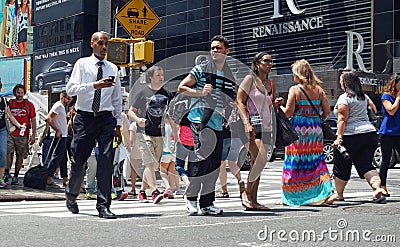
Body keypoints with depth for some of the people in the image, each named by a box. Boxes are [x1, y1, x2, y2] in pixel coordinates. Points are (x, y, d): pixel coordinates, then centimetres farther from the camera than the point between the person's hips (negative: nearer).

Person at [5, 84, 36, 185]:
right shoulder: (9, 103, 7)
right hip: (10, 134, 0)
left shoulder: (29, 104, 6)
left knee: (20, 156, 2)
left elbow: (33, 120, 7)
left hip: (23, 135, 0)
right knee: (9, 153, -11)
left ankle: (15, 177, 9)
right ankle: (7, 173, -2)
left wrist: (33, 135, 1)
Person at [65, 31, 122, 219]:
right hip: (85, 117, -2)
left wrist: (118, 125, 12)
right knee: (79, 160, 6)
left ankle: (103, 206, -5)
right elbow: (70, 89, -9)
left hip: (106, 119, 2)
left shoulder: (112, 69, 12)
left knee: (106, 161, -8)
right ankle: (71, 195, 32)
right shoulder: (82, 64, 4)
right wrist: (94, 85, -21)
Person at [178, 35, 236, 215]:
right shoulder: (201, 69, 1)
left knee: (215, 164, 5)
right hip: (200, 120, -5)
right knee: (202, 158, -14)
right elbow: (181, 88, -1)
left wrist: (233, 105, 4)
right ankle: (191, 198, 0)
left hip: (218, 124, 6)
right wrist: (201, 92, -14)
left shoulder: (230, 75, 17)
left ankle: (207, 203, 13)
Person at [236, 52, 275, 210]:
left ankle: (253, 201, 9)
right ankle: (246, 193, -6)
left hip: (266, 128, 7)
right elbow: (239, 102, -7)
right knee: (260, 159, -20)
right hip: (252, 126, -7)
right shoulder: (250, 79, -2)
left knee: (257, 163, 6)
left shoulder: (270, 84, 17)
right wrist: (247, 123, -18)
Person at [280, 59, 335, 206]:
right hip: (315, 129, 4)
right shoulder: (318, 89, 7)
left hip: (298, 128, -4)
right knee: (316, 160, 7)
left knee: (295, 162, 4)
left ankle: (290, 197, 12)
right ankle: (326, 193, -4)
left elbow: (288, 113, -10)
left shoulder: (295, 89, -6)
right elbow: (327, 111, 6)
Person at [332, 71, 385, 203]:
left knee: (341, 167, 9)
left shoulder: (344, 98, -8)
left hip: (350, 137, -6)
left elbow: (342, 120, -15)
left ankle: (339, 194, 20)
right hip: (370, 133, 7)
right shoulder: (363, 97, 14)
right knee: (366, 165, 4)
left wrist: (339, 137, -18)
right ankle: (377, 188, -17)